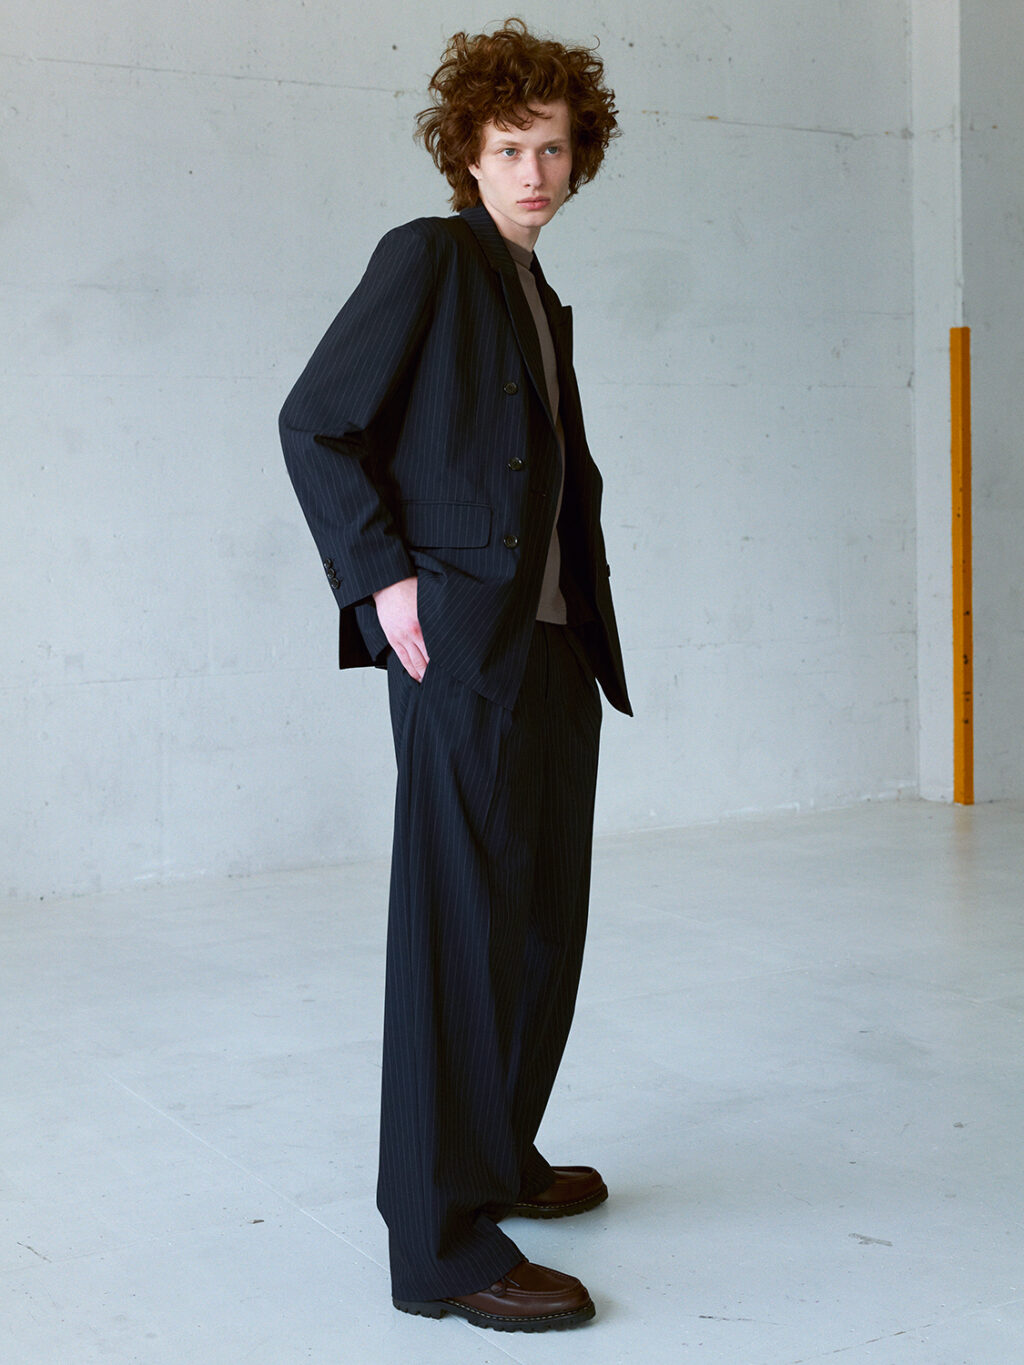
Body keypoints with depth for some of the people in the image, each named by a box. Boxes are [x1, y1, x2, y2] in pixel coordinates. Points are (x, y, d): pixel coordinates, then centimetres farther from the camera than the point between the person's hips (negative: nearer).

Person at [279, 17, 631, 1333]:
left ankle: (497, 1154, 29)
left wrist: (588, 611, 13)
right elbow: (315, 423, -9)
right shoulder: (427, 257, -4)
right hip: (464, 644, -8)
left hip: (555, 647, 9)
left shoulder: (540, 300, 20)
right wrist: (384, 580, -15)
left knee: (544, 916, 13)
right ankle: (444, 1241, -1)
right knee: (465, 922, -7)